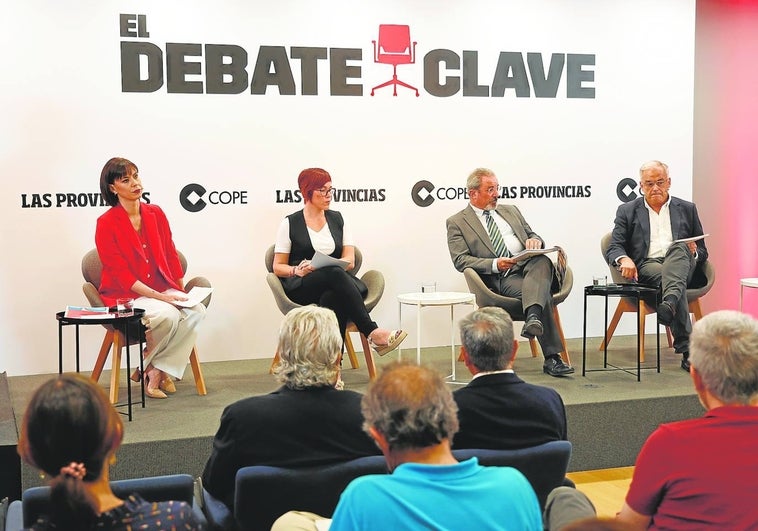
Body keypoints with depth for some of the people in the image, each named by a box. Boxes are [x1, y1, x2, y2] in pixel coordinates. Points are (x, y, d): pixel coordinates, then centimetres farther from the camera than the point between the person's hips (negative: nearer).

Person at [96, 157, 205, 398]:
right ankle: (149, 367, -6)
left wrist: (182, 293, 1)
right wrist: (160, 297, -20)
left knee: (196, 310, -24)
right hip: (125, 296, -5)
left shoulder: (155, 213, 8)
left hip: (162, 289, 6)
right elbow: (121, 275, -12)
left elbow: (171, 256, 13)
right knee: (167, 315, -33)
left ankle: (157, 370, -15)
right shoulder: (106, 223, -8)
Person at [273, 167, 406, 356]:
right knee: (335, 274, -37)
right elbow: (278, 267, 10)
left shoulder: (338, 220, 17)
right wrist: (297, 270, -14)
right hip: (301, 288, -2)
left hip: (333, 287, 3)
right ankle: (372, 333, -44)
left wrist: (317, 265, -12)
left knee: (334, 298, -38)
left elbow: (349, 261, 7)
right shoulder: (290, 223, 9)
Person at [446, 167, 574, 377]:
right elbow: (460, 260, -3)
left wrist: (535, 241, -1)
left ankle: (533, 317, -54)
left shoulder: (510, 211, 26)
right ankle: (552, 358, -33)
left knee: (542, 261, -35)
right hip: (499, 280, -4)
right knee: (543, 296, -33)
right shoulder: (456, 223, 9)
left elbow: (533, 236, 27)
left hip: (528, 266, 4)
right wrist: (495, 264, -18)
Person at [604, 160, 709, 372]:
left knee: (680, 247, -34)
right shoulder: (627, 211, 18)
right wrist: (624, 259, -19)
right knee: (672, 281, -36)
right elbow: (613, 248, 6)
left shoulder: (687, 209, 23)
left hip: (681, 265, 2)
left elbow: (703, 252, 22)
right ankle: (687, 351, -43)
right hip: (645, 268, -1)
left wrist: (693, 252, -5)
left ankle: (669, 303, -59)